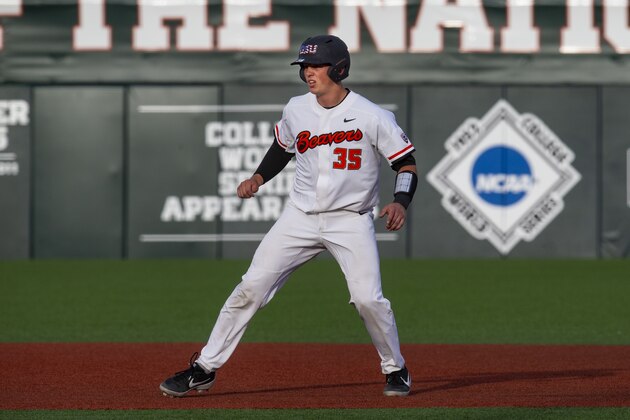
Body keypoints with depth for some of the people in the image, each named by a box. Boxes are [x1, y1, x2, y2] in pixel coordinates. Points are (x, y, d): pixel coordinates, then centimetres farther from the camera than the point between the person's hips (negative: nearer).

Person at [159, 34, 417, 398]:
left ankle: (396, 369, 11)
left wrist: (400, 202, -23)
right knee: (251, 288, -4)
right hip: (301, 217, 4)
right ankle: (205, 369, 4)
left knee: (368, 298, -16)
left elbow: (407, 164, -6)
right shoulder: (296, 110, 2)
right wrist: (258, 178, 5)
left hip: (351, 221, -4)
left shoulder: (372, 117, -11)